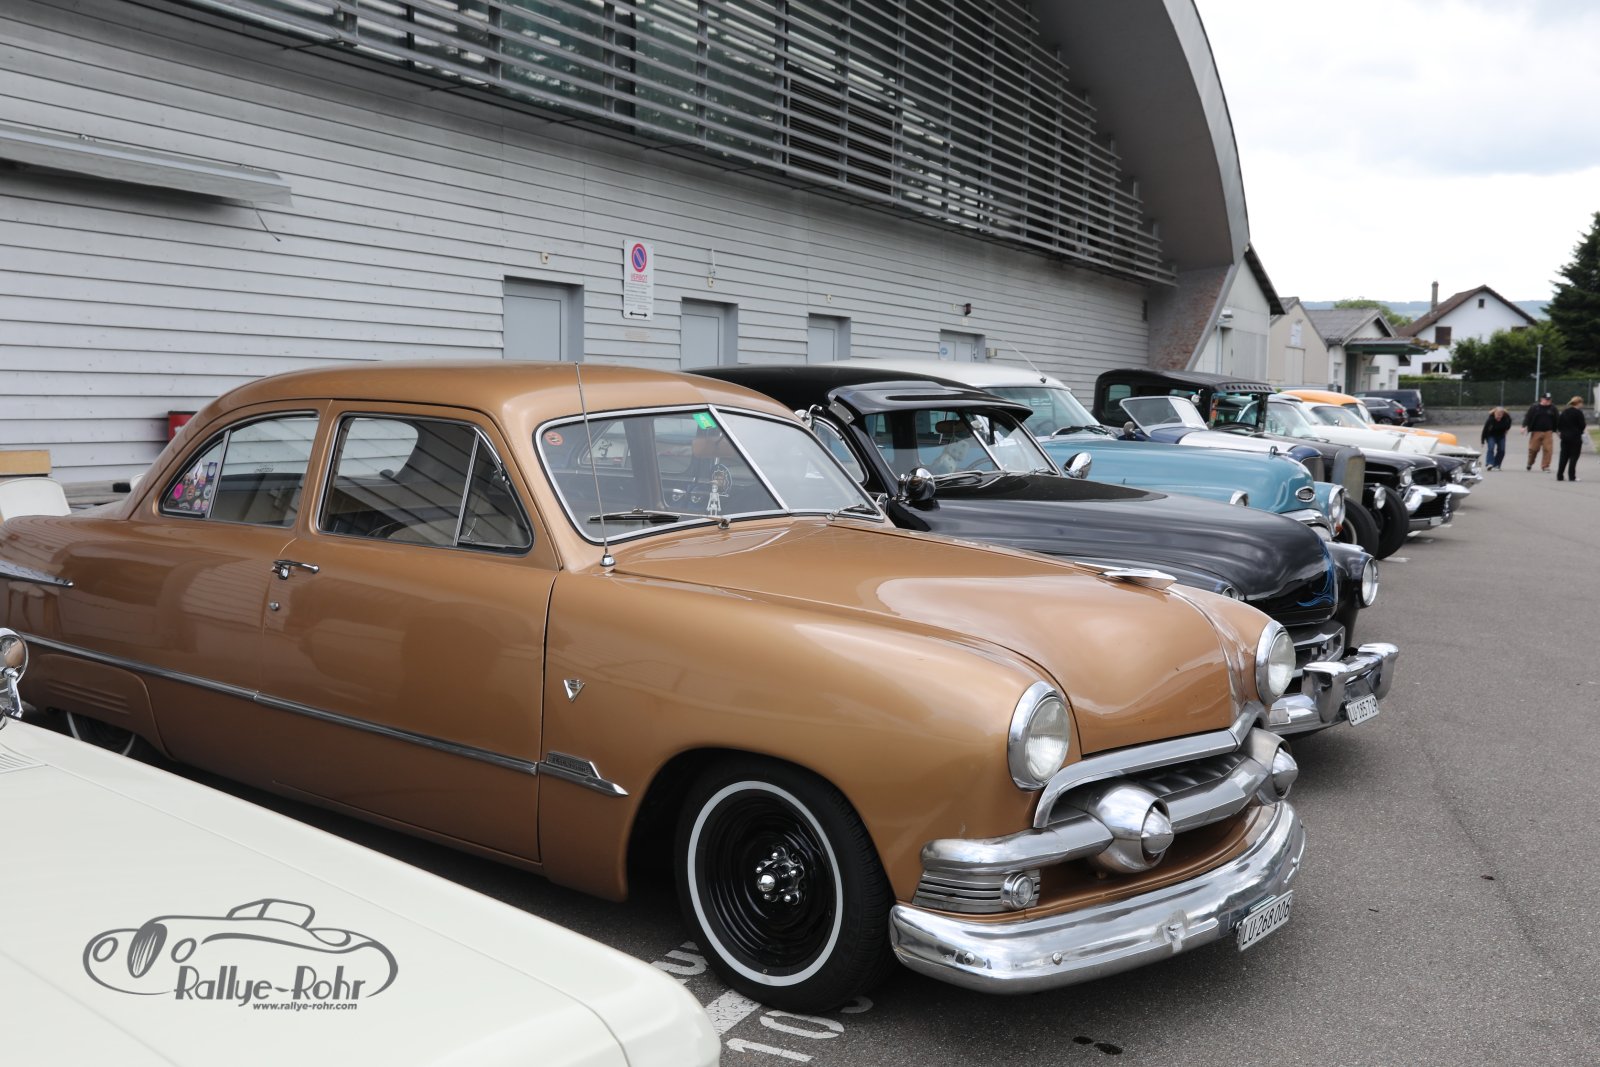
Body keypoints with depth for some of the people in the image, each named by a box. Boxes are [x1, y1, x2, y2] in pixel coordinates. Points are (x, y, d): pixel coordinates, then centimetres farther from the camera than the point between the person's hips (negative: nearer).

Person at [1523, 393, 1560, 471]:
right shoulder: (1535, 408, 0)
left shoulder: (1553, 408, 8)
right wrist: (1524, 426, -17)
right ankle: (1530, 463, 27)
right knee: (1533, 449, 2)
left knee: (1547, 449, -7)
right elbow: (1528, 417, -5)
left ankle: (1545, 467, 1)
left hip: (1548, 432, 2)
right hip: (1536, 432, -2)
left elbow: (1557, 419, 14)